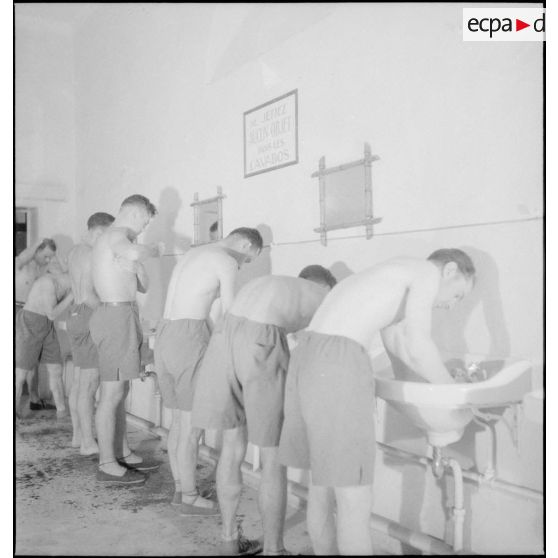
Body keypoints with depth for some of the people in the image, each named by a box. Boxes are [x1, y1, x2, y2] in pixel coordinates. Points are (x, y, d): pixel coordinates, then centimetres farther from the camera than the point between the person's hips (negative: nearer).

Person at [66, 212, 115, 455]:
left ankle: (78, 435, 22)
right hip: (90, 319, -10)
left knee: (79, 381, 14)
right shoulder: (91, 255, -16)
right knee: (89, 385, -5)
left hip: (77, 317, 10)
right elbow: (88, 295, -25)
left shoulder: (74, 251, 14)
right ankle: (88, 443, 1)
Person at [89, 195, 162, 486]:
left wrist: (137, 262, 2)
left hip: (118, 314, 11)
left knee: (119, 391, 15)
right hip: (117, 316, -11)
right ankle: (107, 466, 3)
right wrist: (155, 250, -15)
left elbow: (143, 286, 20)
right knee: (112, 394, -5)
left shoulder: (109, 239, 21)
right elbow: (132, 252, -37)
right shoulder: (117, 235, -10)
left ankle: (123, 453, 25)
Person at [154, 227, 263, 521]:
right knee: (193, 426, 2)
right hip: (189, 341, -9)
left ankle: (180, 487, 28)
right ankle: (190, 498, 14)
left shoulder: (192, 254, 23)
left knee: (180, 420, 18)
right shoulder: (227, 261, -5)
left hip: (164, 337, 9)